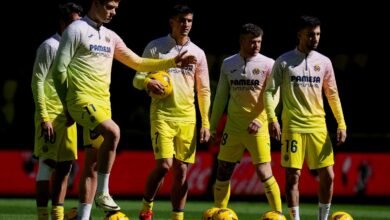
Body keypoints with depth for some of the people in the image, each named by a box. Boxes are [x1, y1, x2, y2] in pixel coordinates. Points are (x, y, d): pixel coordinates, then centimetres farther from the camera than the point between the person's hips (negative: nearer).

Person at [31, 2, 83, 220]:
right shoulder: (50, 46, -7)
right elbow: (37, 82, -12)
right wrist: (43, 117, -17)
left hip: (68, 116, 8)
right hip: (51, 114, -7)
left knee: (65, 166, 6)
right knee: (48, 164, -7)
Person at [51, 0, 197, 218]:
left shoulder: (110, 36, 17)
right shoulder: (76, 30, -4)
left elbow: (138, 63, 23)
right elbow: (60, 69, -6)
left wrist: (172, 62, 15)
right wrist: (66, 104, -7)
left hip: (104, 101, 8)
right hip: (83, 99, -8)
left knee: (93, 162, 5)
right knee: (113, 132, -28)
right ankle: (103, 193, -19)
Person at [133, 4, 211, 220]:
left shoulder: (197, 53, 10)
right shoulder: (156, 47, 1)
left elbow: (204, 90, 13)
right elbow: (137, 79, 2)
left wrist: (206, 123, 7)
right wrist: (147, 83, -22)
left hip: (187, 118, 3)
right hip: (162, 115, -3)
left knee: (182, 171, 2)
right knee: (164, 165, -16)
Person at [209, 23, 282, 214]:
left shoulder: (268, 64, -3)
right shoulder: (228, 64, 8)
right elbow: (221, 96, 13)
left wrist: (260, 120, -21)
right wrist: (213, 126, 10)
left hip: (257, 128, -4)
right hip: (233, 127, 4)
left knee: (264, 173, -9)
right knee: (223, 173, 4)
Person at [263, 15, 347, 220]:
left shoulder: (324, 62, 8)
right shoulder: (284, 61, -1)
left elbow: (332, 95, 13)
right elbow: (269, 91, -1)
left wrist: (341, 124, 6)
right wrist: (272, 119, -13)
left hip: (318, 126, 3)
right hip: (293, 126, -3)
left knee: (327, 176, 0)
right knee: (293, 176, -4)